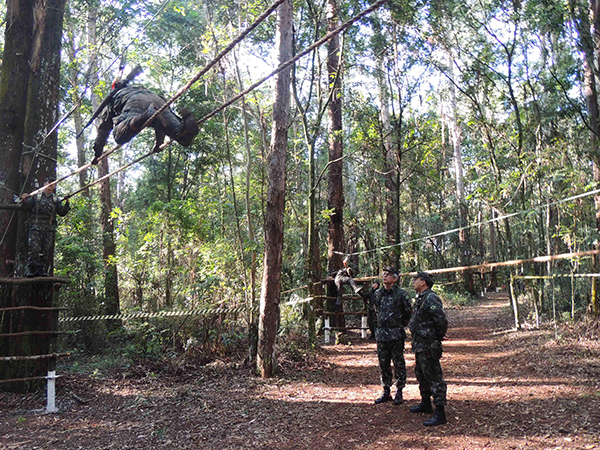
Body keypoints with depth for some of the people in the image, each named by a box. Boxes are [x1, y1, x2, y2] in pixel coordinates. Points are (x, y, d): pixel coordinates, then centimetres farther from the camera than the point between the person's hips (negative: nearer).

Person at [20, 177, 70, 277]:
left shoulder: (56, 199, 16)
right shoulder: (36, 196, 11)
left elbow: (62, 212, 9)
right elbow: (26, 207, 12)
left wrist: (67, 204, -5)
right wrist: (24, 201, -8)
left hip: (49, 228, 2)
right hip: (35, 226, -2)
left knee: (46, 250, -1)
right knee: (34, 248, -12)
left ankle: (41, 270, 3)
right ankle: (30, 270, -10)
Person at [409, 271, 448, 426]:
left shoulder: (431, 299, -19)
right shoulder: (421, 298, 13)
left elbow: (442, 321, -25)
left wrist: (437, 339, -14)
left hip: (428, 346, -11)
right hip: (419, 345, 11)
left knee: (434, 377, -6)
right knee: (421, 374, 22)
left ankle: (440, 413, 0)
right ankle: (425, 404, 37)